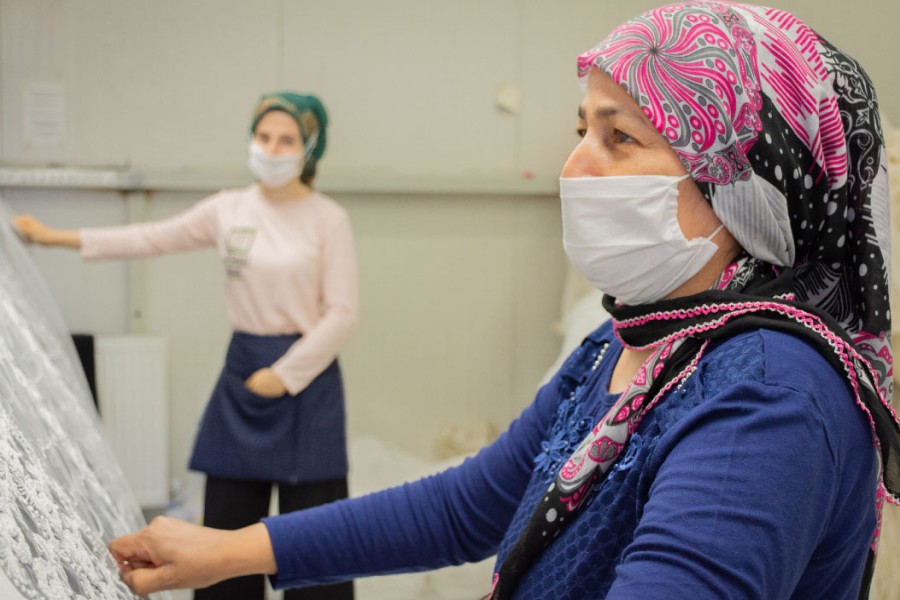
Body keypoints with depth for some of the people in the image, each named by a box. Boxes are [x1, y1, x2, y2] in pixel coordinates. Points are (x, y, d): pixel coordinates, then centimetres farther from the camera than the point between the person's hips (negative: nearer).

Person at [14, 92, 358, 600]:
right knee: (226, 515, 9)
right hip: (243, 369, 4)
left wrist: (284, 375, -11)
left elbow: (342, 314, -9)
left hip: (306, 374, -4)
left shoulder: (328, 218, -7)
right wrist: (57, 237, 10)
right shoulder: (228, 209, 5)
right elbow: (153, 238, 11)